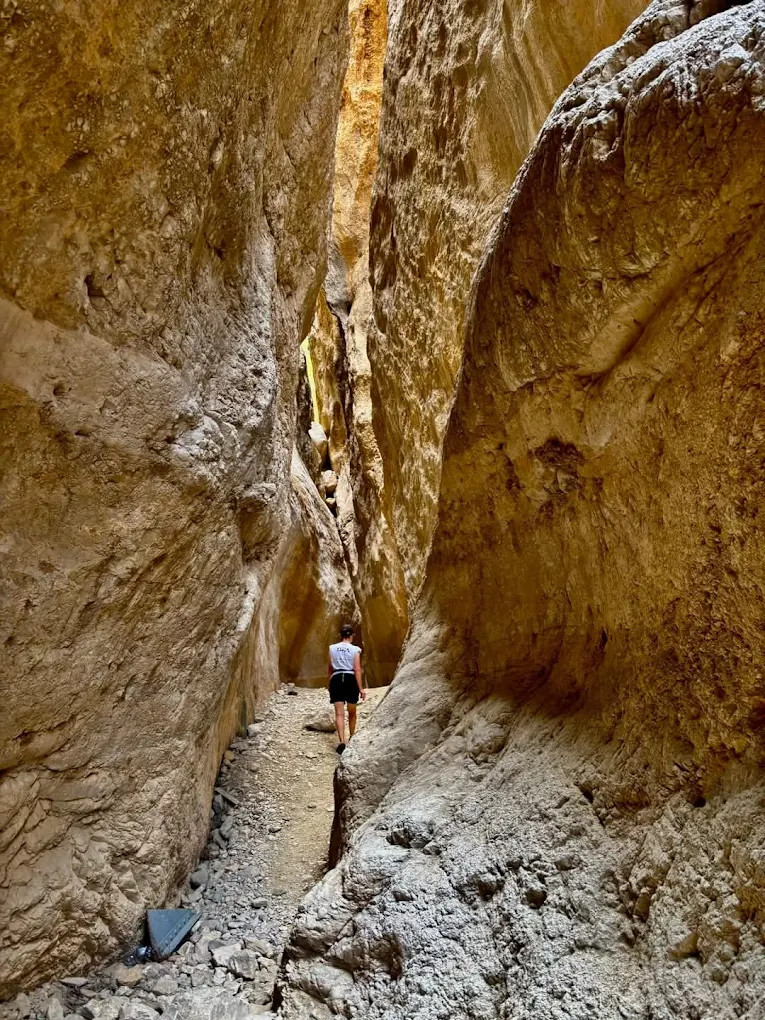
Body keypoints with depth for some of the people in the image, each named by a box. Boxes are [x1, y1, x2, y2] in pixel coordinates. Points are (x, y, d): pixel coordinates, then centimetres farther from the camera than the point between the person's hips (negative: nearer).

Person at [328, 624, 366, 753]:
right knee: (352, 712, 19)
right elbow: (357, 670, -8)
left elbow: (330, 669, 12)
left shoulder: (332, 648, 5)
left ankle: (342, 742, -20)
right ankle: (351, 738, 35)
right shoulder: (355, 649, -2)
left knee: (339, 713, -4)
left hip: (336, 679, 1)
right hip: (351, 679, -1)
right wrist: (361, 689, -6)